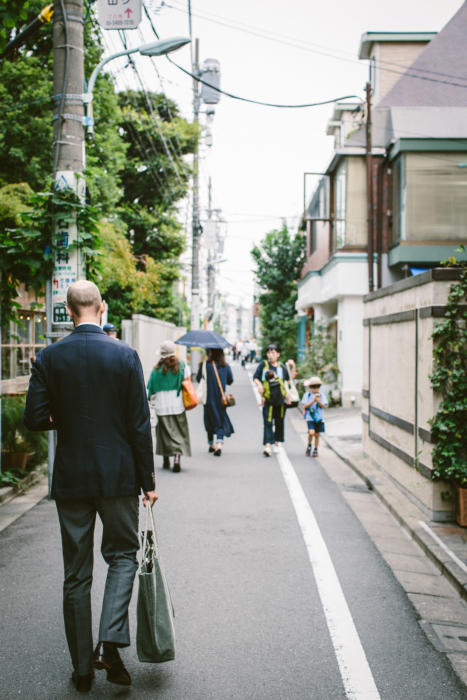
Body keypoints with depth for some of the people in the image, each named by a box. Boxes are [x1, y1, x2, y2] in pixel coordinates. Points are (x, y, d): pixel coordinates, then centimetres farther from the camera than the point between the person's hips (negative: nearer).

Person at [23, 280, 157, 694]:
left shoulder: (49, 358, -5)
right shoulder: (125, 355, -7)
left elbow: (35, 419, -6)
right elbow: (140, 425, -6)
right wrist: (148, 480, 2)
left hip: (71, 478, 1)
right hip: (119, 475, -1)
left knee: (76, 574, 11)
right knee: (123, 555, 17)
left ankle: (83, 668, 18)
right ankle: (110, 643, -1)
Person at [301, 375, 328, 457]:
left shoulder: (321, 395, 4)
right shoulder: (307, 395, 0)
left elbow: (323, 406, -2)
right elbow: (305, 406, -7)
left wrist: (318, 401, -19)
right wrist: (313, 401, -18)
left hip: (319, 418, 2)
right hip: (310, 417, -2)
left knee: (317, 435, 7)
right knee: (311, 432, -19)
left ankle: (315, 450, 22)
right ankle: (309, 446, 8)